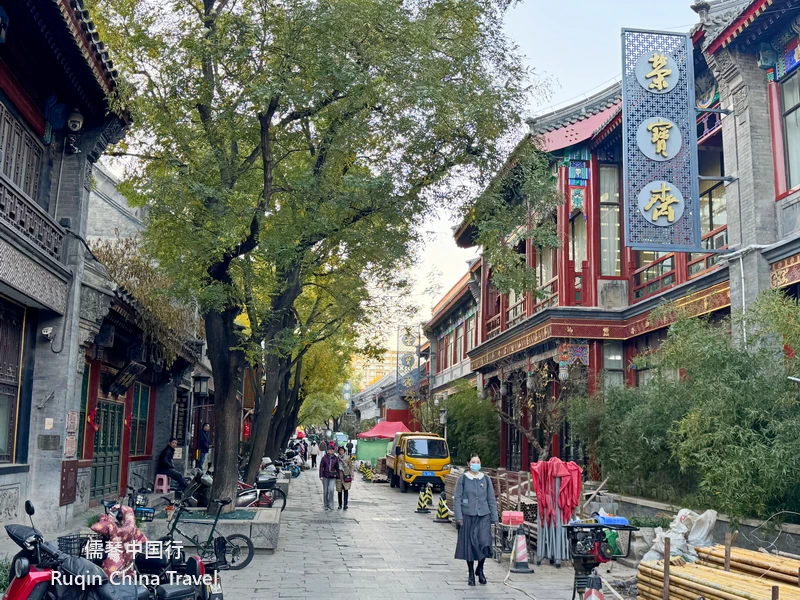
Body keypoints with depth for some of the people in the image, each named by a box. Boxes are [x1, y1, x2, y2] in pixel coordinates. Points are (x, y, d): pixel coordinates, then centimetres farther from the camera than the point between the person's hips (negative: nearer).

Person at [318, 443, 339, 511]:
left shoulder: (335, 458, 4)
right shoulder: (324, 458, 0)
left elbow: (337, 468, 10)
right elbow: (321, 467, 1)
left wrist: (337, 477, 9)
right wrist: (321, 476, -7)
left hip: (332, 477, 0)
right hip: (325, 476, 0)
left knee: (331, 490, -17)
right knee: (325, 491, 5)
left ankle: (330, 505, -8)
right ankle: (326, 505, 17)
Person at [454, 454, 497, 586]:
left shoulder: (486, 479, 8)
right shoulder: (463, 479, 2)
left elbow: (492, 499, 11)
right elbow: (457, 499, 1)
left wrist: (494, 517, 6)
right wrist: (458, 517, -7)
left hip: (483, 517, 1)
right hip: (468, 516, -1)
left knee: (485, 543, -9)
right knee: (469, 544, 2)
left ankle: (480, 569, 15)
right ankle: (471, 574, 18)